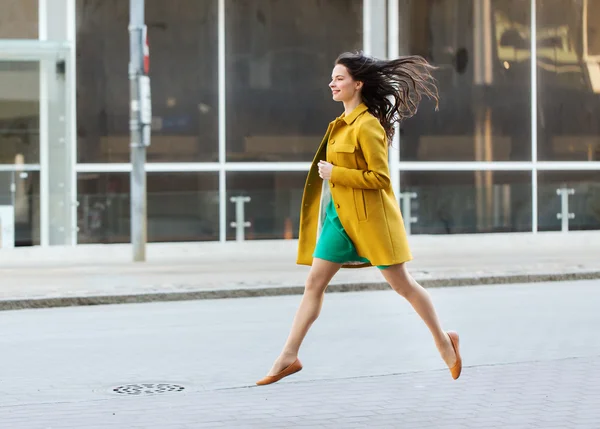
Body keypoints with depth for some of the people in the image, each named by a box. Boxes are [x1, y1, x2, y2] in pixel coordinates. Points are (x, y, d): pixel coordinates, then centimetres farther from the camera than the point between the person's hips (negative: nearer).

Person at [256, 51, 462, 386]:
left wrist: (335, 173, -18)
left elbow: (379, 177, -20)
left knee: (402, 284, 1)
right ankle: (289, 356, 4)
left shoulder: (368, 125, -15)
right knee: (315, 283, 3)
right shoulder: (344, 122, 12)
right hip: (340, 214, 9)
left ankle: (444, 341, 17)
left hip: (369, 217, -9)